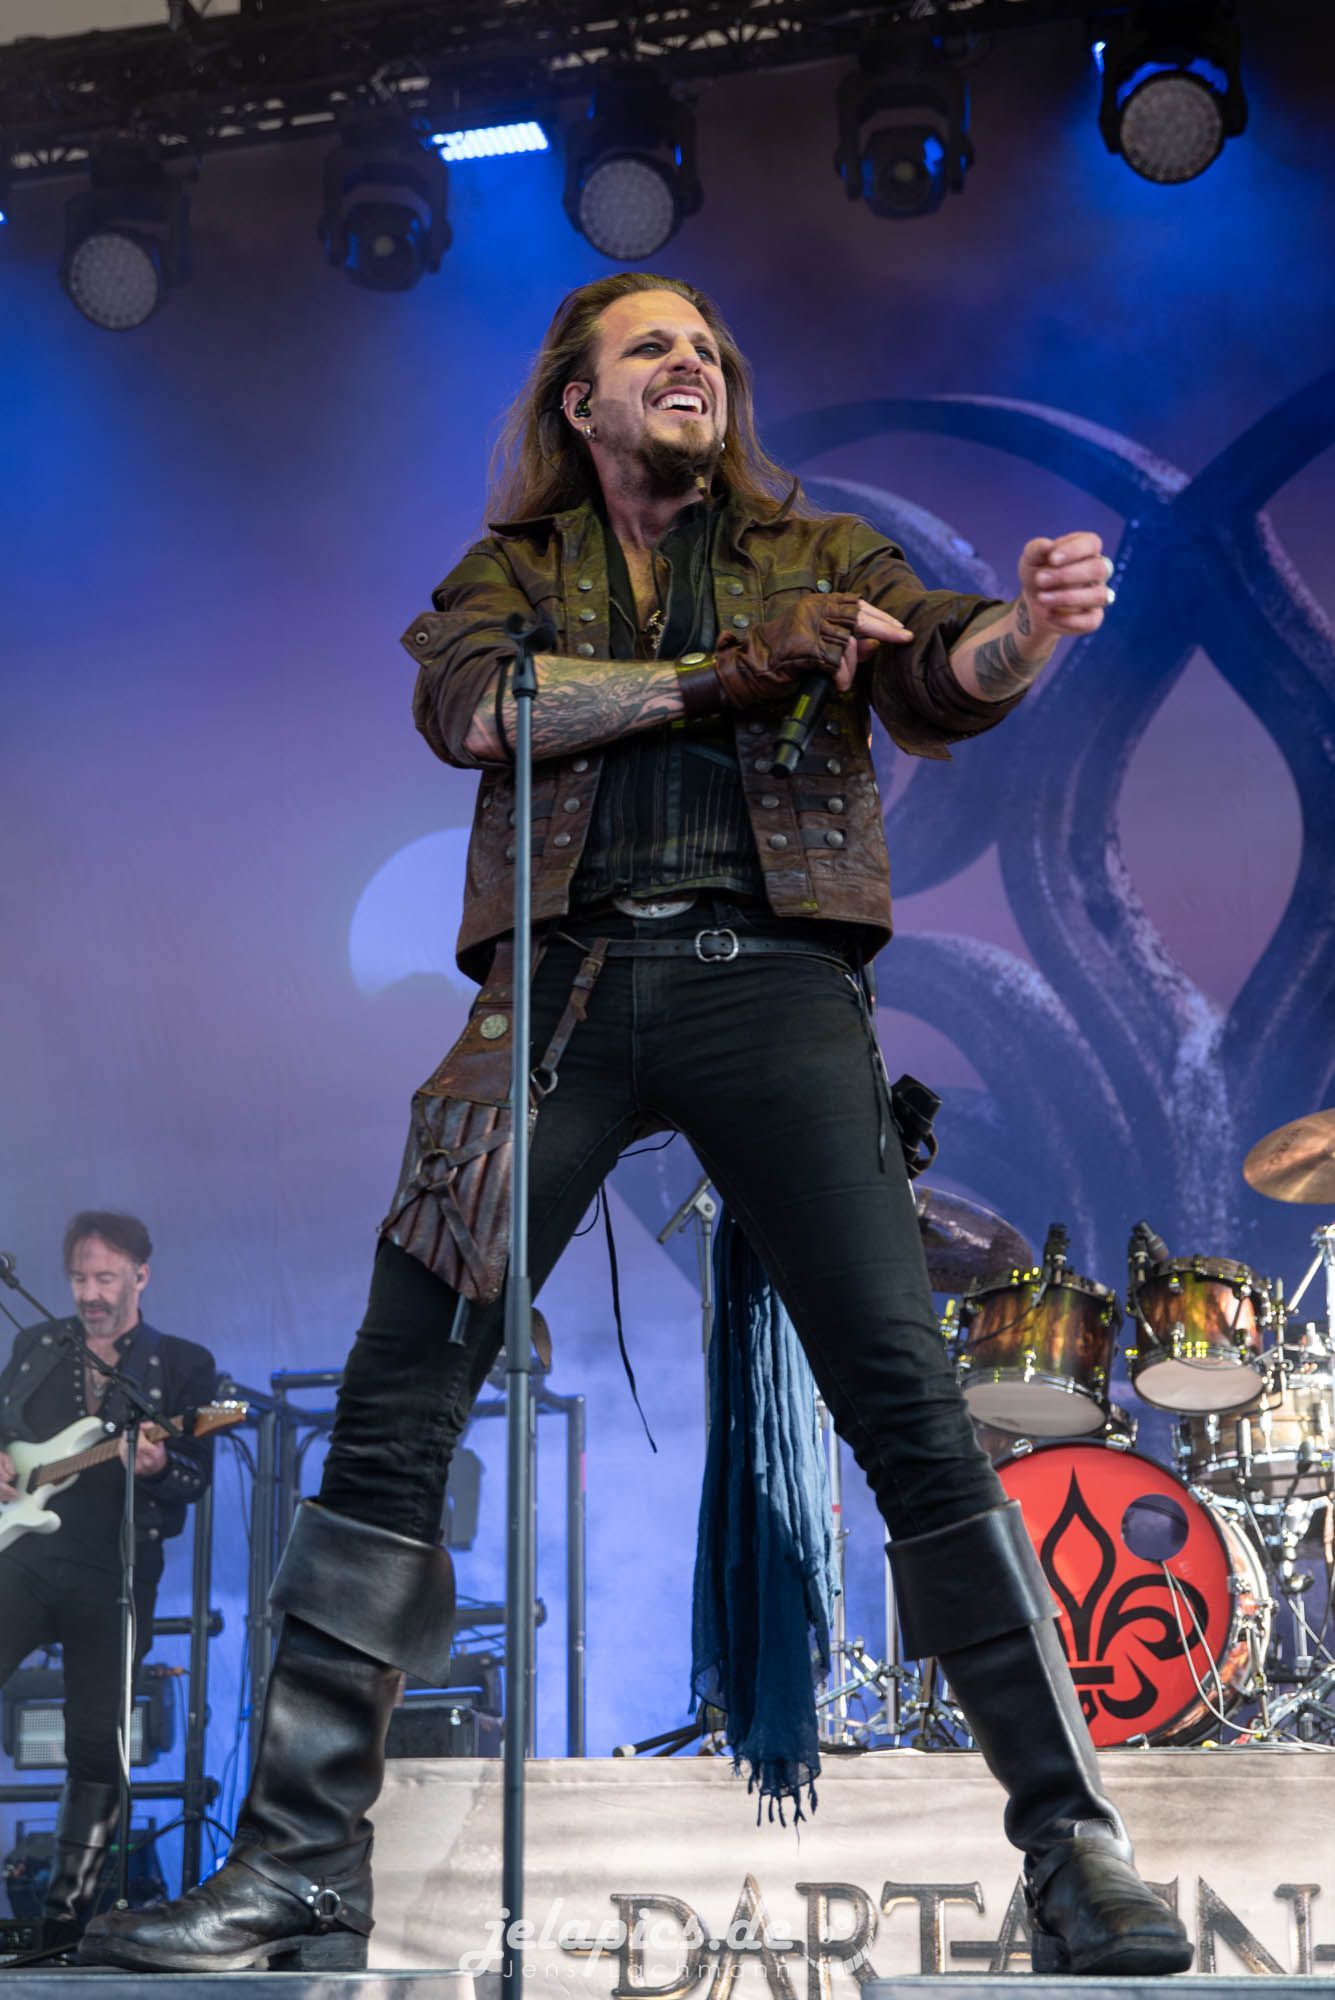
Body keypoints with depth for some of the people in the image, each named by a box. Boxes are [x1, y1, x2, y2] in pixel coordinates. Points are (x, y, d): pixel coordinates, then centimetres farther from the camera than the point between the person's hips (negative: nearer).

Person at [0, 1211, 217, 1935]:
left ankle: (69, 1898, 11)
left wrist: (159, 1467, -24)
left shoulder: (183, 1365, 3)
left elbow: (197, 1477, -2)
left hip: (114, 1576, -2)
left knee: (97, 1743, -1)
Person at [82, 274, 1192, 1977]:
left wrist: (1029, 628, -21)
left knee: (906, 1395, -11)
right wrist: (726, 672, -5)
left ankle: (1073, 1845, -5)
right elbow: (472, 705, -1)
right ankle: (299, 1866, 1)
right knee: (394, 1401, -6)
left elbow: (938, 680, 3)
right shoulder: (511, 573, 21)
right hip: (562, 980, 1)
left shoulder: (816, 554, 21)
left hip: (766, 973, -1)